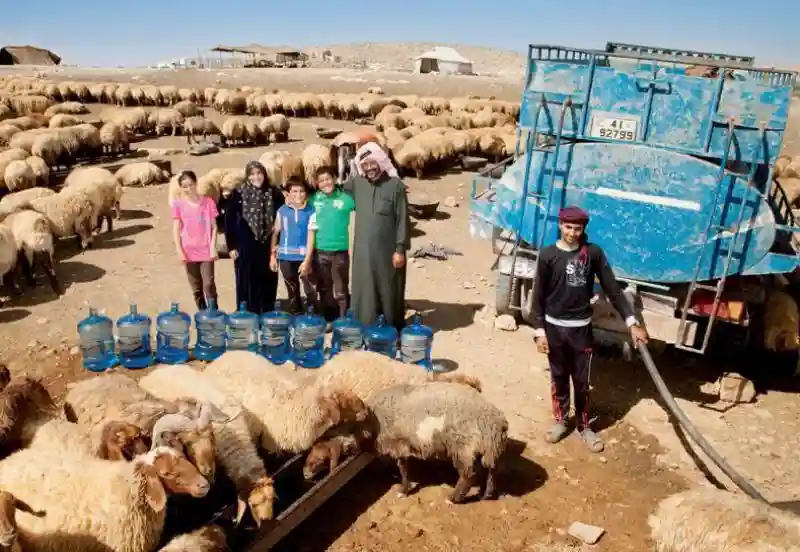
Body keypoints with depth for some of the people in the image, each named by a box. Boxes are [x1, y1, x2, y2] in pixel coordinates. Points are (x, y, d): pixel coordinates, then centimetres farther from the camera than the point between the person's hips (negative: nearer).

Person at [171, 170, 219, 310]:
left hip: (206, 251, -1)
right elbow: (176, 229, 1)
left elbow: (214, 227, 1)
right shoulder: (178, 204, 0)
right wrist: (179, 250, -6)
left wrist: (213, 248, -7)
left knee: (209, 284, -9)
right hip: (189, 252, 1)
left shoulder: (208, 202, -1)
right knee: (196, 288, 8)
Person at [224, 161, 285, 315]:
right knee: (246, 285, 3)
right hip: (245, 247, -2)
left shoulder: (274, 193, 2)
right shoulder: (238, 194, -2)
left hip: (268, 246, 2)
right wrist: (231, 246, -4)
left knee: (268, 284, 8)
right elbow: (229, 222, 0)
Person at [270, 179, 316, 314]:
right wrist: (273, 255, 5)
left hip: (304, 257, -3)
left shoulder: (311, 211, -7)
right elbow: (275, 233, 8)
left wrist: (307, 260, -13)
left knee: (310, 291, -2)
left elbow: (311, 235, -8)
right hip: (285, 257, 3)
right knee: (292, 292, 16)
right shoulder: (282, 210, 1)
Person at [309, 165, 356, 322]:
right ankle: (328, 320, 27)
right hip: (320, 251, 3)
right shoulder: (314, 199, 2)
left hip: (340, 251, -3)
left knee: (341, 290, 4)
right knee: (324, 289, 14)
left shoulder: (346, 198, -6)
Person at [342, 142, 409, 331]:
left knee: (389, 293, 6)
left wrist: (400, 249, -11)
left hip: (388, 251, -4)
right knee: (364, 294, 9)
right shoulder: (356, 183, 5)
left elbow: (402, 220, -8)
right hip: (363, 250, 4)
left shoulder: (395, 185, -6)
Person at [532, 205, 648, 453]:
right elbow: (539, 295, -5)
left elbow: (612, 289, -3)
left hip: (581, 328, 0)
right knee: (558, 378, 15)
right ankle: (560, 421, 34)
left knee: (582, 381, 10)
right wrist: (539, 331, -8)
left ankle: (584, 426, 29)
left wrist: (632, 322, -7)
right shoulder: (548, 255, -9)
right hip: (554, 327, 0)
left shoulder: (593, 253, -6)